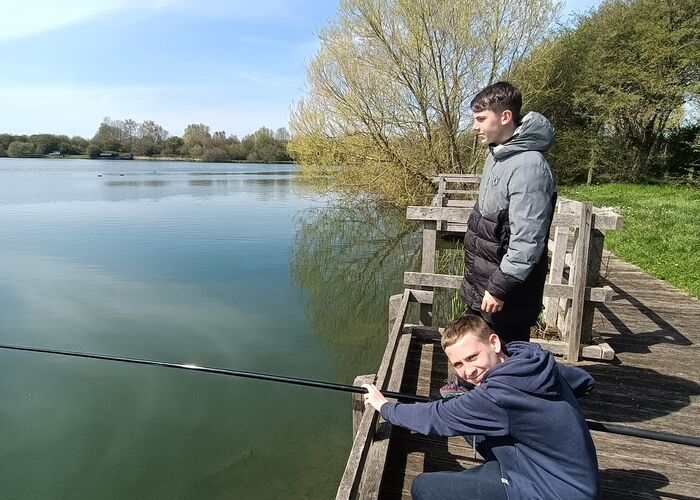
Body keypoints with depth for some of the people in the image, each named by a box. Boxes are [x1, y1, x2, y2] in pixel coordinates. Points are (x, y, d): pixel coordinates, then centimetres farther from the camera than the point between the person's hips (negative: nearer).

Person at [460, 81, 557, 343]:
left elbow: (527, 241, -26)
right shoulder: (497, 154, 8)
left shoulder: (529, 167, -23)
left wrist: (500, 288, -22)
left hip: (507, 293, -9)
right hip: (480, 283, 9)